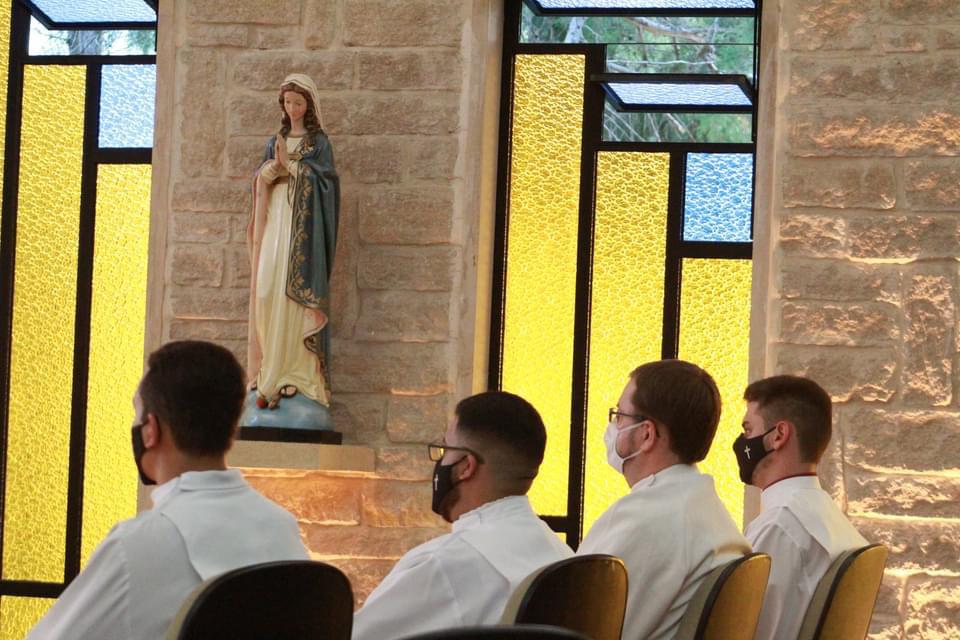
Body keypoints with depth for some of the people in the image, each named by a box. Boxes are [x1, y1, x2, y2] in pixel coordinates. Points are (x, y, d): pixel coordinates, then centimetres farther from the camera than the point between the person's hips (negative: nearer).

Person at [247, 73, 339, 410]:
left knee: (294, 294, -11)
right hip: (274, 223, 4)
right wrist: (276, 164, -11)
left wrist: (288, 164, -9)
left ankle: (295, 372, -12)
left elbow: (321, 180, -6)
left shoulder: (319, 143, 6)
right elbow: (260, 178, 8)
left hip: (302, 227, -4)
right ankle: (269, 371, -3)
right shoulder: (275, 142, 18)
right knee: (267, 292, -5)